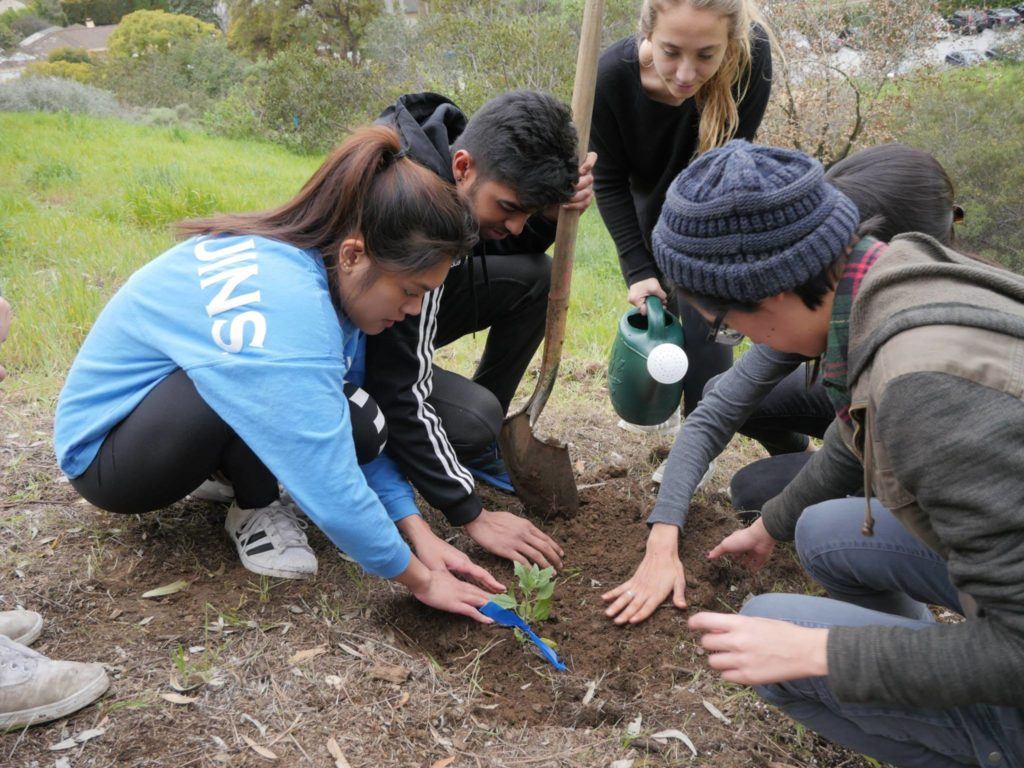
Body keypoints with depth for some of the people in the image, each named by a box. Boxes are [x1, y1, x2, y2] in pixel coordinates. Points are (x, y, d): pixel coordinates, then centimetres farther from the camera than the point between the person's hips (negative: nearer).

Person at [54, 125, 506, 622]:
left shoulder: (317, 266, -11)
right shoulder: (278, 300, -36)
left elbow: (355, 436, -3)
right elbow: (330, 486, -33)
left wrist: (418, 531, -10)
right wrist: (420, 580, -21)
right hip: (104, 455, -7)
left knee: (359, 425, -13)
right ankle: (254, 510, -7)